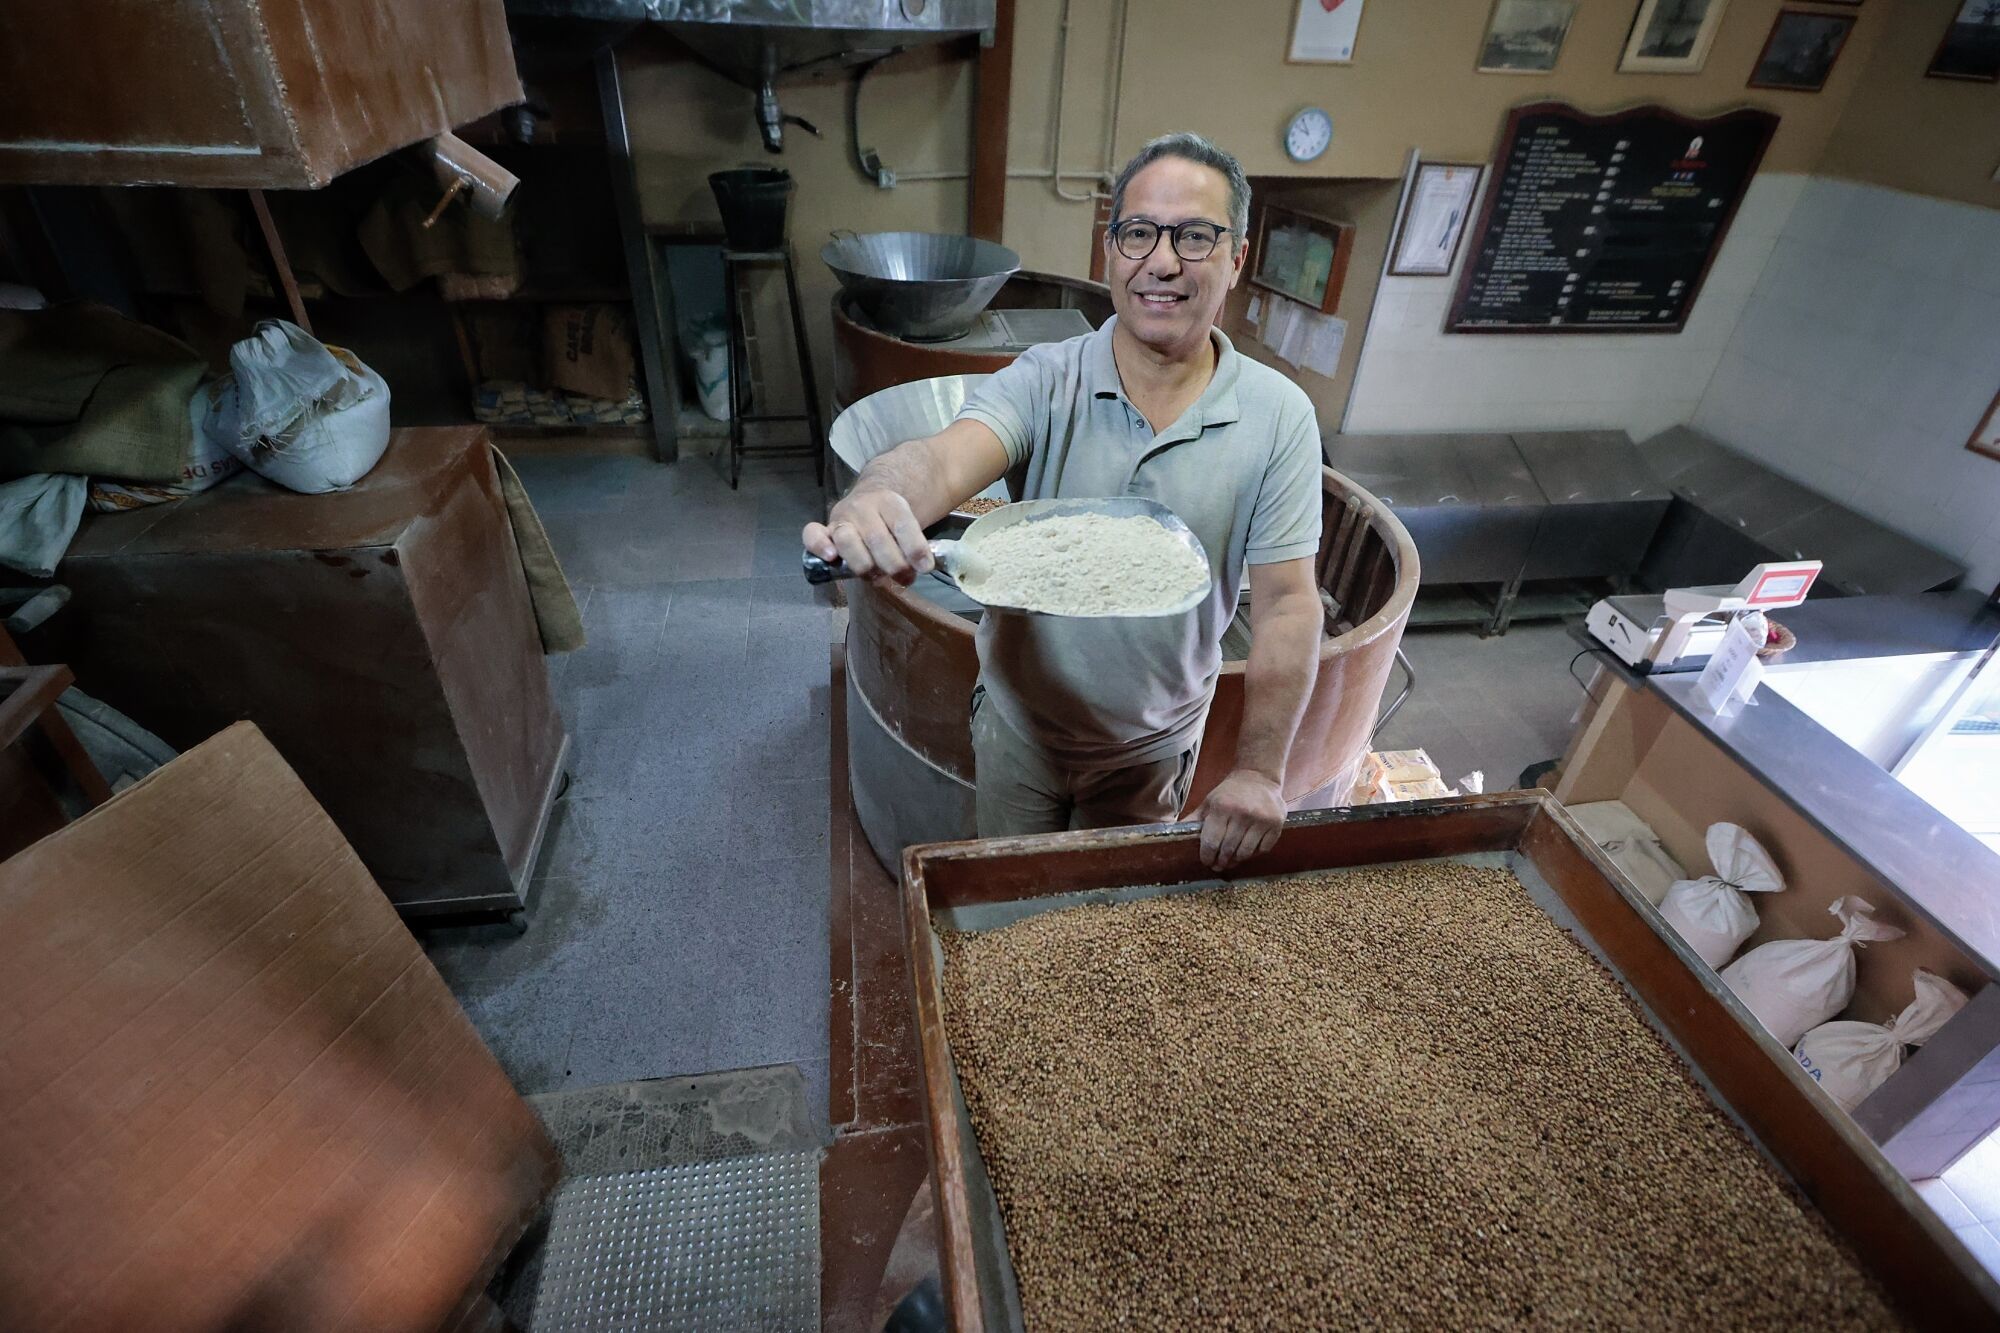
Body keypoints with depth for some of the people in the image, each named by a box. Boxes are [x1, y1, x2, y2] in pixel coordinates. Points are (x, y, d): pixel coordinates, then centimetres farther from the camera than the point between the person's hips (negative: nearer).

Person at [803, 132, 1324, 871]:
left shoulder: (1279, 416, -14)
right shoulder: (1044, 381, -16)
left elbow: (1286, 603, -13)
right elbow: (942, 458, -35)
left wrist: (1259, 770, -18)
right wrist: (870, 503, -59)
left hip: (1153, 745, 0)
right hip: (1020, 723, 0)